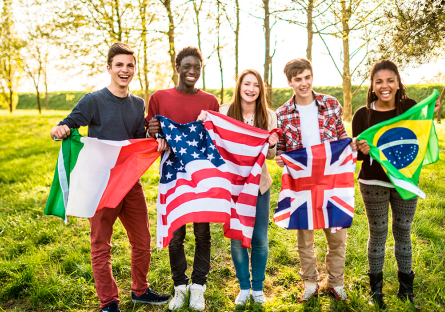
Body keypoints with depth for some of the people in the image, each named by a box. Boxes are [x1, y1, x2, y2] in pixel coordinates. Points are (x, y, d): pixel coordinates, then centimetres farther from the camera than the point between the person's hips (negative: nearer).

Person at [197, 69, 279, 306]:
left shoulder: (268, 116, -1)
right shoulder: (224, 111, -4)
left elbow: (270, 155, 3)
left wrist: (272, 146, -19)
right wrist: (203, 124, -14)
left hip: (259, 184, 1)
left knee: (259, 238, 5)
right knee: (236, 237, 6)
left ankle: (258, 287, 26)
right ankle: (243, 287, 26)